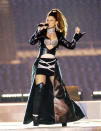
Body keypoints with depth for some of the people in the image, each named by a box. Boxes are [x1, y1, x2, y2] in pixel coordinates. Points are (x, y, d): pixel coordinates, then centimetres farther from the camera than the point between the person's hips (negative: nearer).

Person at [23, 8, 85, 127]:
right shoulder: (42, 31, 5)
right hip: (41, 63, -2)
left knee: (58, 90, -2)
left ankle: (63, 117, 9)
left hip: (53, 64, 2)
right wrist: (38, 32, -20)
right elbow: (32, 42, -9)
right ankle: (35, 118, -16)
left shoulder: (59, 35, 13)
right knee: (40, 88, -16)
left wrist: (77, 35, 7)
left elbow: (70, 45, 13)